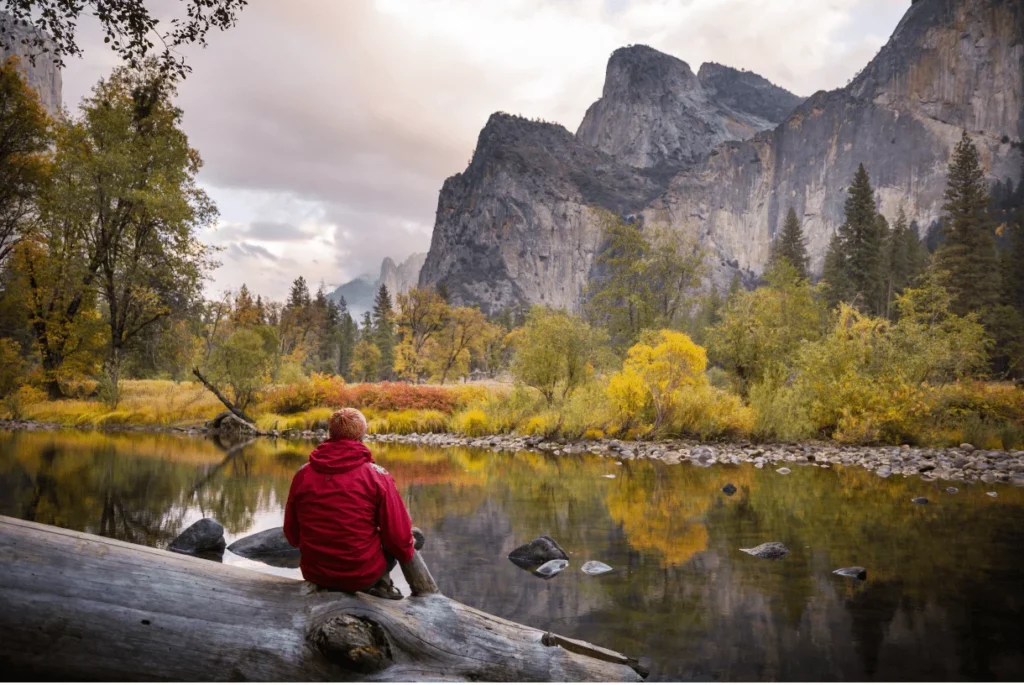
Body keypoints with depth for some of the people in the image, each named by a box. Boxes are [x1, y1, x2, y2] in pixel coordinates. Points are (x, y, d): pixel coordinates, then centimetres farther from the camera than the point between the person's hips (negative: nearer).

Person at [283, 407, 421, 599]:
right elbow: (399, 536, -9)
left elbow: (292, 534, 7)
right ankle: (381, 583, 9)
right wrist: (407, 552, 13)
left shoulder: (303, 474, -3)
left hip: (314, 574, 4)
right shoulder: (377, 476, -13)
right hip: (363, 575, -4)